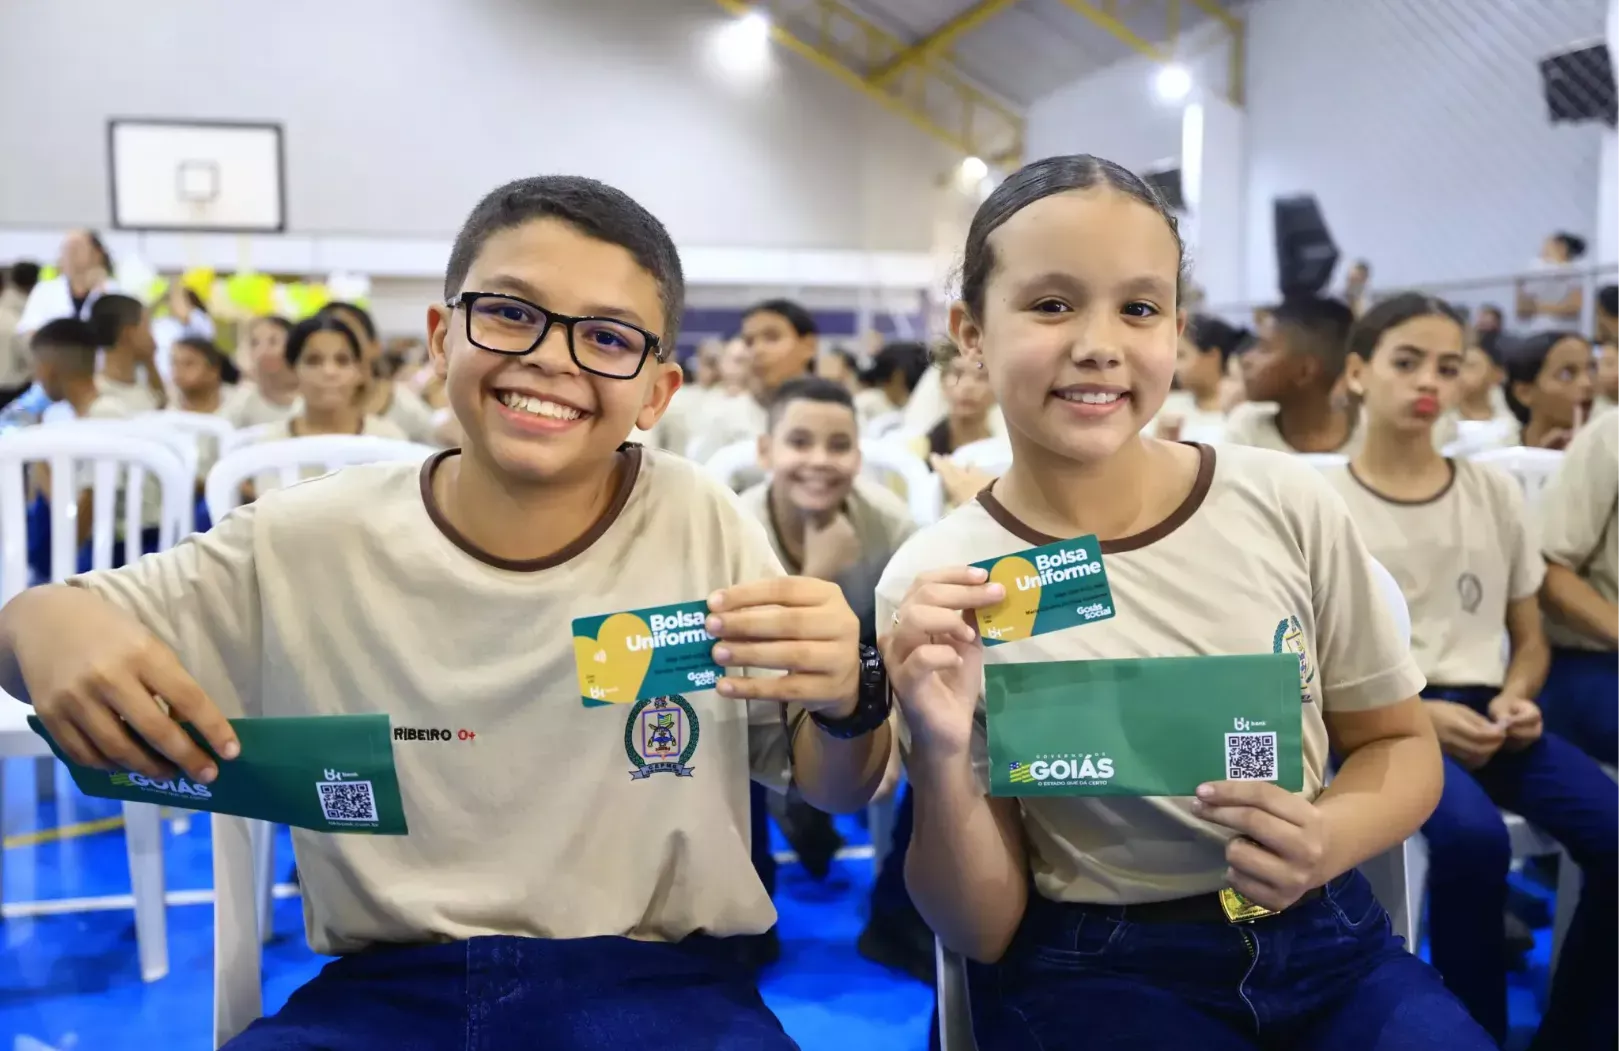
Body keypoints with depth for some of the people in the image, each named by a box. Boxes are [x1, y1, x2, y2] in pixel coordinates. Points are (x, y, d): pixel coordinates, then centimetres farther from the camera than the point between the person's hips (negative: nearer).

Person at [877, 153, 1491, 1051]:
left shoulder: (1289, 505, -7)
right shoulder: (933, 584, -12)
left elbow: (1400, 743, 7)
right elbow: (983, 932, -6)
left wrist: (1329, 838, -14)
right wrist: (941, 759, -26)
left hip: (1326, 940, 3)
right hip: (1089, 975, -2)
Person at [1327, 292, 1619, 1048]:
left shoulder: (1496, 492, 11)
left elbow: (1529, 639, 17)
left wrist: (1516, 697, -6)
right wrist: (1417, 715, -16)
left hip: (1484, 714, 4)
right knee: (1472, 836, -34)